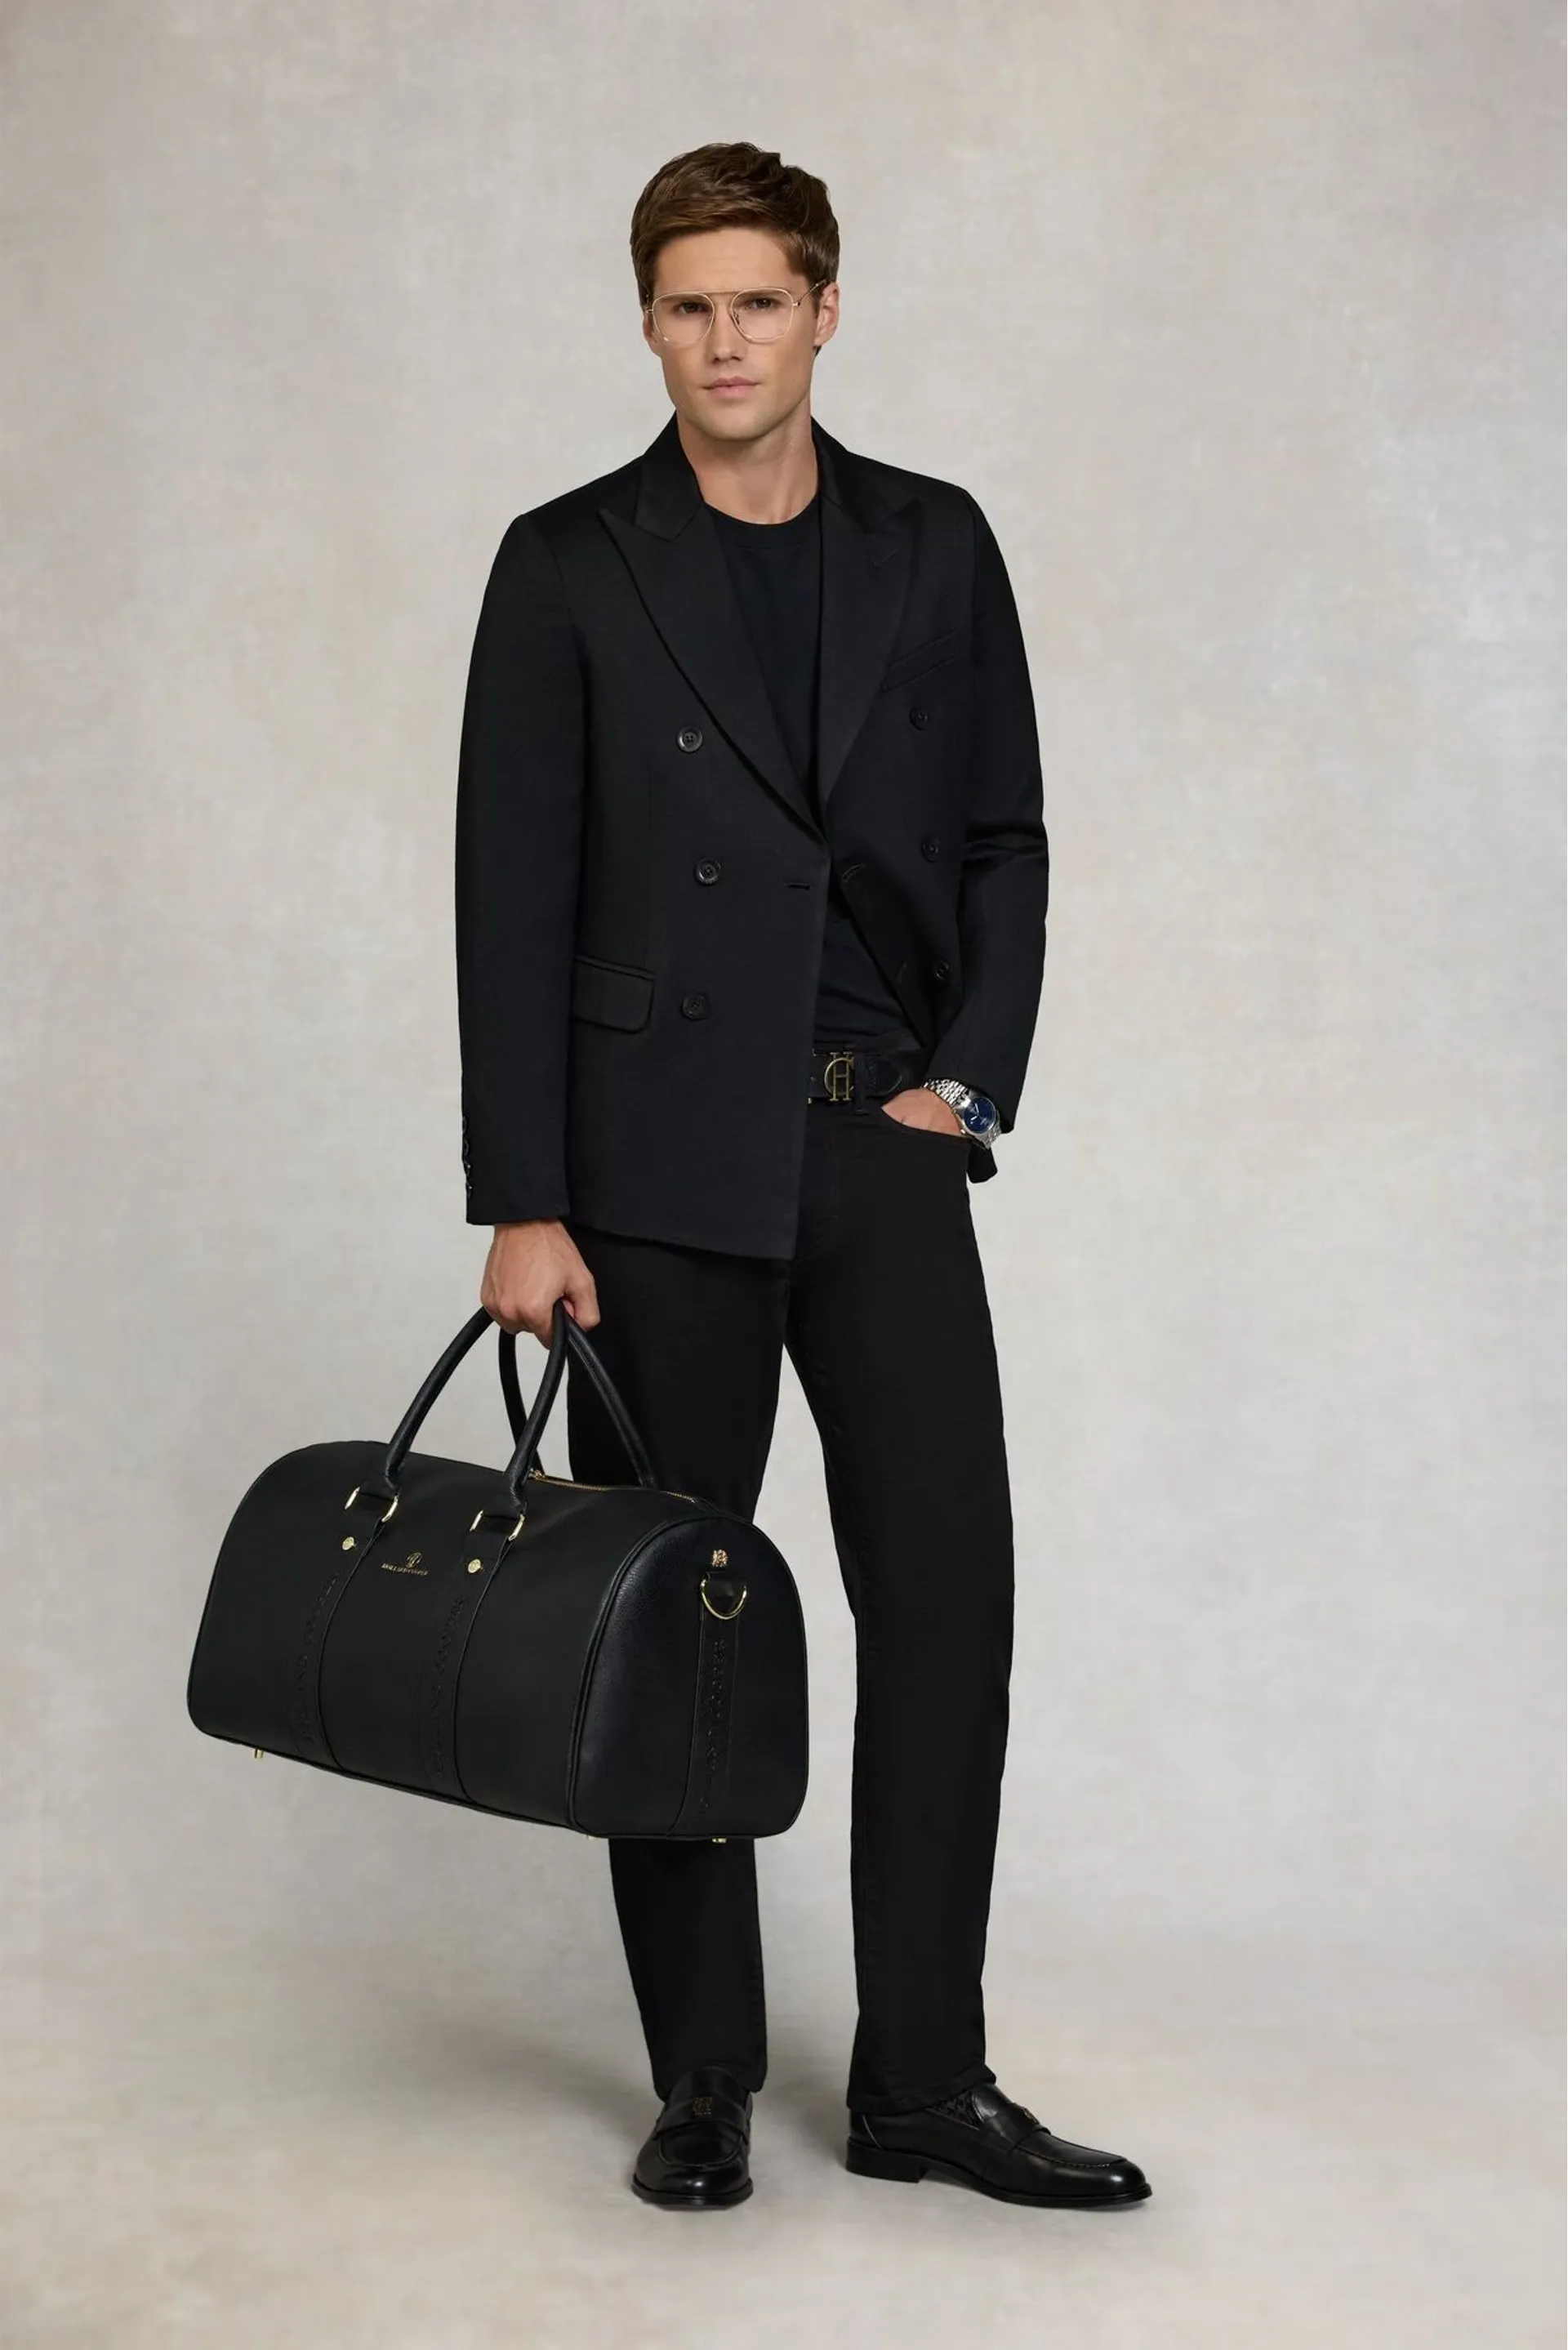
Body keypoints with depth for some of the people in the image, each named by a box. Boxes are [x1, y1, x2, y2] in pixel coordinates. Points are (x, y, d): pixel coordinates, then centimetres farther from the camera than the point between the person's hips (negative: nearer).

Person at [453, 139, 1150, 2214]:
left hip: (884, 1136, 2)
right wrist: (521, 1205, -8)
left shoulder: (935, 548, 9)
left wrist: (971, 1080, -2)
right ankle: (704, 2080, 17)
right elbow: (514, 895, -3)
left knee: (948, 1593, -1)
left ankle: (924, 2082, 11)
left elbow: (1004, 839, 12)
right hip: (658, 1155, -2)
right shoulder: (570, 566, 1)